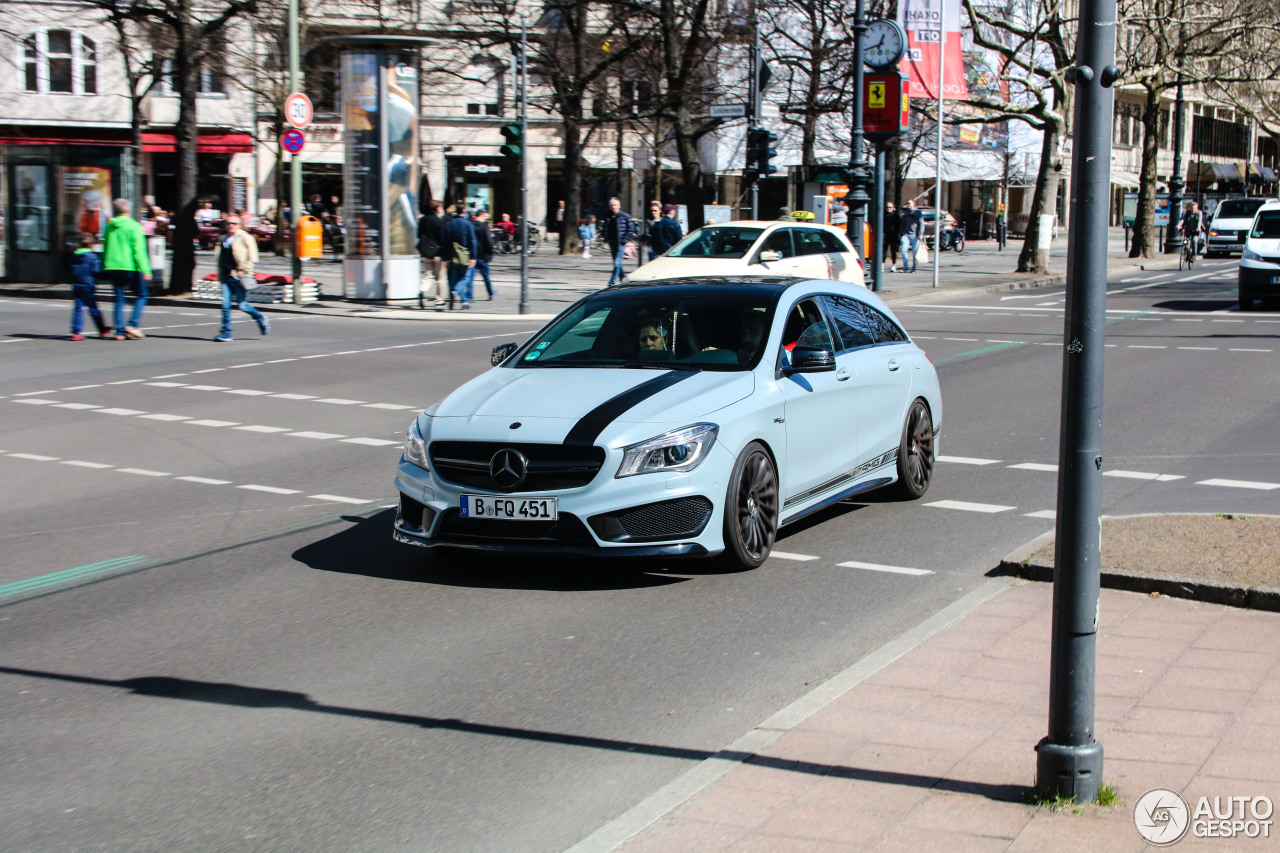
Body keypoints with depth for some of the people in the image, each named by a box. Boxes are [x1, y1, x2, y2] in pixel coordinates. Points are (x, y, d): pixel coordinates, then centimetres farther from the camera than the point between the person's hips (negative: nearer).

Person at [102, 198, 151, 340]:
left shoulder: (109, 227, 12)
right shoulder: (133, 226, -5)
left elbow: (105, 248, 17)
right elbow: (139, 249, -11)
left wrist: (105, 267, 24)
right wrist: (145, 269, -11)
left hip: (111, 267, 5)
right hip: (130, 267, -5)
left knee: (119, 298, 9)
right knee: (141, 295, 8)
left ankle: (120, 330, 4)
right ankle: (132, 324, -7)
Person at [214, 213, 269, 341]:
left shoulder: (245, 238, -3)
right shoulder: (224, 240, 17)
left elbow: (253, 259, -8)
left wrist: (243, 270, -14)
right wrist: (220, 274, 17)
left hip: (239, 277, -6)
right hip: (226, 277, 6)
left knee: (242, 305, -2)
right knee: (225, 305, -3)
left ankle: (261, 320, 23)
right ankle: (226, 332, 1)